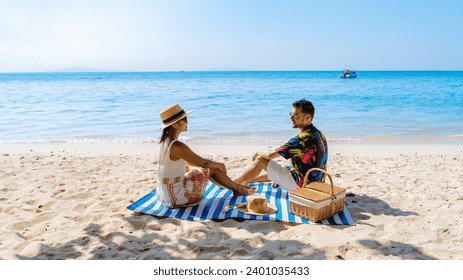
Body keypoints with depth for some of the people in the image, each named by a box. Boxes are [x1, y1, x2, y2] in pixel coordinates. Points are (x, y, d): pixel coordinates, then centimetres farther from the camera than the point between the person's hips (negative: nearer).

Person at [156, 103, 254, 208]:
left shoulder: (164, 141, 3)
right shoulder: (177, 146, -25)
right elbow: (204, 163, -17)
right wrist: (220, 164, 4)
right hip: (176, 198, -8)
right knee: (213, 169, 2)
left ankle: (236, 187, 35)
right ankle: (237, 189, 25)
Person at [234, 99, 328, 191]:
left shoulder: (302, 138, -23)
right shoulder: (318, 134, 5)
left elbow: (270, 155, -20)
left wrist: (258, 153, 1)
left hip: (300, 184, -9)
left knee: (260, 160, -4)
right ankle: (245, 182, 40)